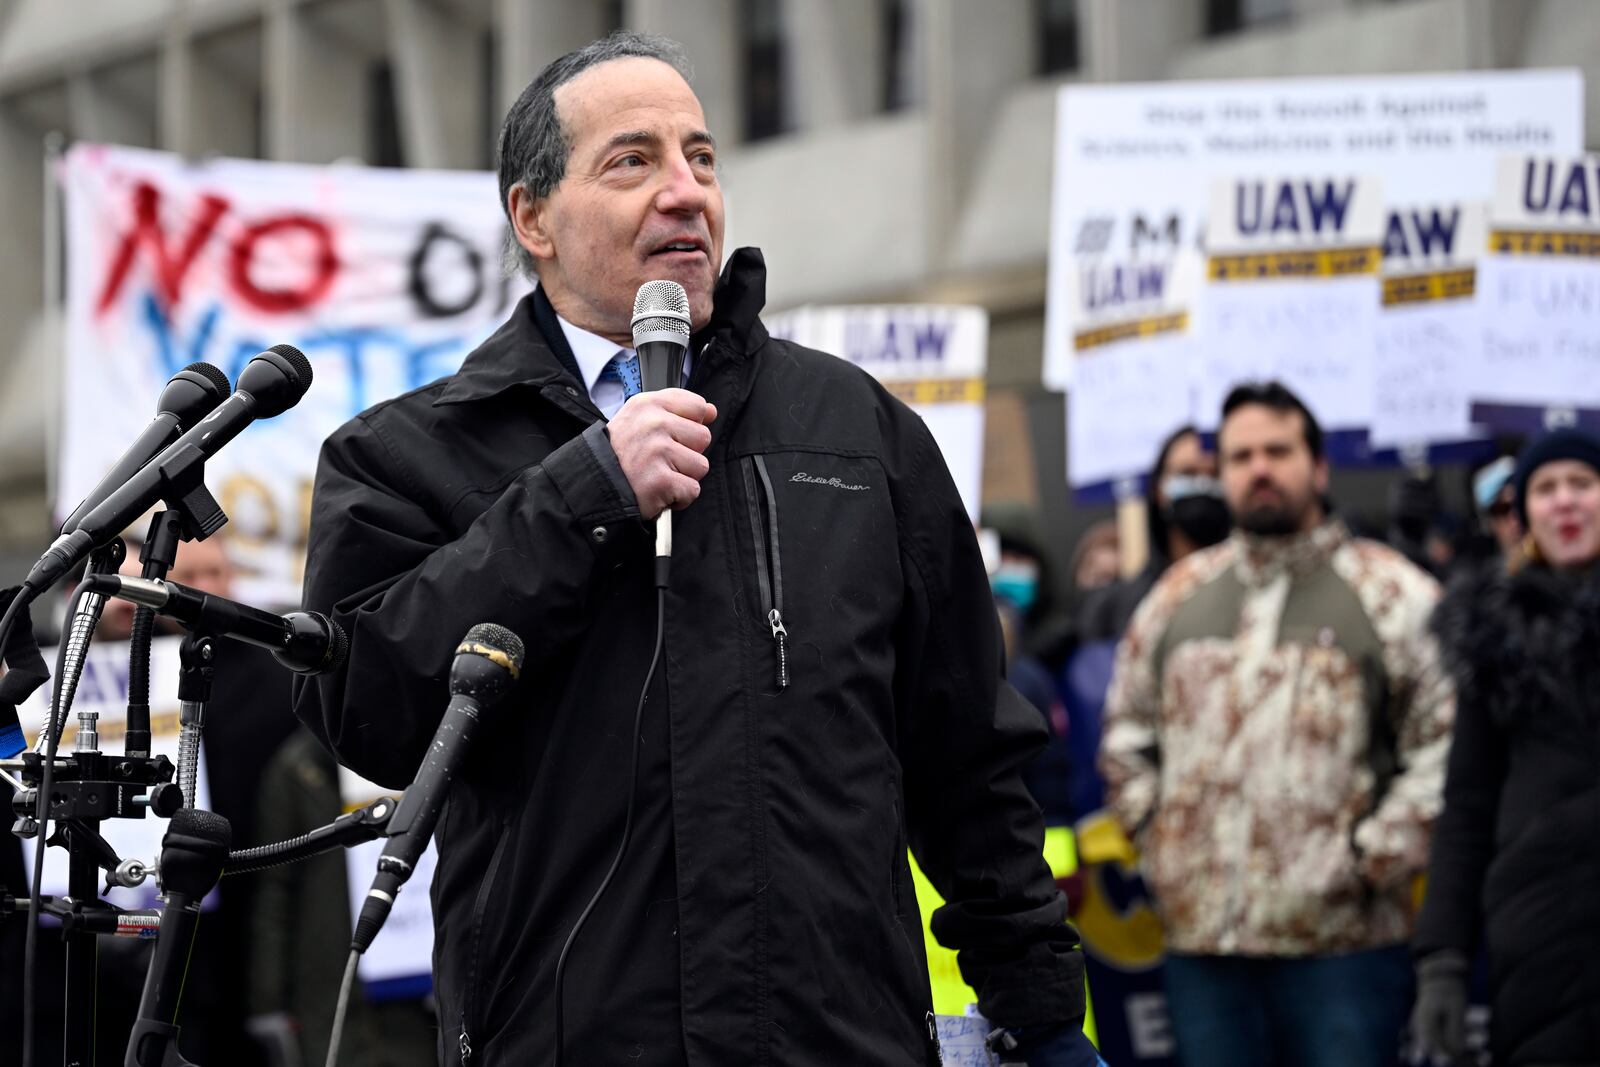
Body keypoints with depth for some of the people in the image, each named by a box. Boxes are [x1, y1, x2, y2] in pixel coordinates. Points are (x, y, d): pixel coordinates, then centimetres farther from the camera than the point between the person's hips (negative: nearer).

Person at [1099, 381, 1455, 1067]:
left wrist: (1376, 857, -9)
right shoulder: (1178, 594, 16)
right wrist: (1155, 838, 11)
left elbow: (1447, 741, -4)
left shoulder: (1391, 592, 2)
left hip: (1341, 937, -4)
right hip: (1200, 934, 4)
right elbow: (1127, 733, 23)